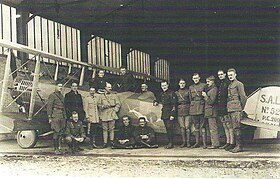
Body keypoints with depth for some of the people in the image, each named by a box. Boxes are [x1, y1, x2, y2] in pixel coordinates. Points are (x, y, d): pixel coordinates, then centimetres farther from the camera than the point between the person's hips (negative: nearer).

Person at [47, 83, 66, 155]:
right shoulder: (52, 95, -3)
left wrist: (65, 116, 18)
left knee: (61, 132, 5)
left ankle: (58, 147, 13)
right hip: (55, 116, -7)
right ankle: (56, 149, -4)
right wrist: (49, 117, -12)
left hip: (62, 116, 7)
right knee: (56, 132, -8)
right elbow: (49, 106, -6)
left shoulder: (62, 96, 19)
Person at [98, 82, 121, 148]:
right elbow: (98, 104, 10)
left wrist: (115, 109, -4)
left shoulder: (114, 95, 12)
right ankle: (105, 143, 5)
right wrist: (103, 106, -9)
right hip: (104, 115, 0)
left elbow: (118, 104, 9)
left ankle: (112, 142, 6)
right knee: (105, 129, 2)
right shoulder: (101, 96, 11)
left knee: (111, 129, -1)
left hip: (112, 115, 0)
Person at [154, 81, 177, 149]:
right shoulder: (162, 94, 16)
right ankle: (169, 142, 14)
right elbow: (160, 101, 34)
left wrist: (172, 115, -18)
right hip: (164, 114, 7)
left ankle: (171, 143, -7)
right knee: (167, 128, 8)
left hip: (170, 114, -7)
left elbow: (174, 105, -12)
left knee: (170, 127, -11)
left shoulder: (171, 93, -7)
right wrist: (156, 102, 11)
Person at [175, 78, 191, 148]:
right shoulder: (176, 92, 14)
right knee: (182, 127, 3)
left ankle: (188, 142, -1)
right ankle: (184, 142, 9)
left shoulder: (188, 91, 6)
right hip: (180, 111, 3)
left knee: (187, 127, -6)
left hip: (187, 111, -3)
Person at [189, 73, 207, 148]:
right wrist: (191, 106, 13)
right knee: (196, 126, 8)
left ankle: (204, 143, -5)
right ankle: (197, 142, 12)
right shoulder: (190, 87, 16)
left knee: (202, 126, -7)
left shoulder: (203, 85, 4)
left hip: (201, 107, -4)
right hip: (193, 108, 4)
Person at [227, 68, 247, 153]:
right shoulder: (230, 85, 21)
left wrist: (241, 107, -2)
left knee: (236, 127, -11)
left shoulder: (238, 84, -5)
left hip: (236, 109, -9)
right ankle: (236, 145, 14)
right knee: (233, 128, 9)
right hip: (230, 109, 9)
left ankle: (239, 146, -9)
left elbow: (243, 97, -8)